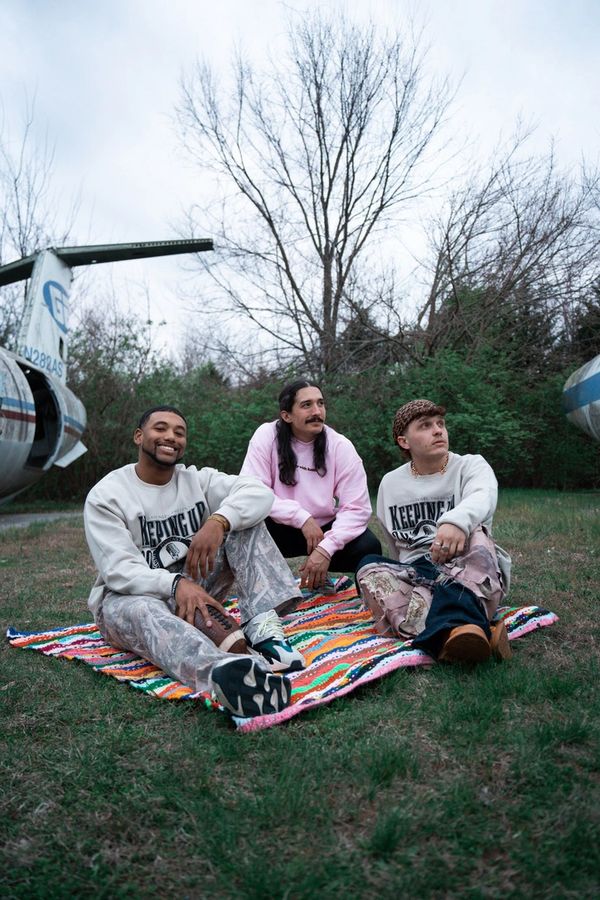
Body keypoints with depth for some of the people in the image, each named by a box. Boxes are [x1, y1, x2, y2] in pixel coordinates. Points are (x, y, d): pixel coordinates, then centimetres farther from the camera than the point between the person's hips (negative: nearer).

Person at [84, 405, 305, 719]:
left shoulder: (197, 480, 2)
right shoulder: (106, 495, -8)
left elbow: (259, 491, -15)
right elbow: (119, 571, -20)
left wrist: (218, 521, -35)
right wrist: (175, 584, -39)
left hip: (194, 588, 4)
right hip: (129, 596, -3)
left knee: (241, 518, -13)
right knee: (144, 612, -41)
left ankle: (262, 627, -33)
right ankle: (221, 670, -74)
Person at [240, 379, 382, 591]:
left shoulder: (340, 446, -13)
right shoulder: (267, 436, -14)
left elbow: (357, 507, -17)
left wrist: (326, 548, -31)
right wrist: (301, 517, -27)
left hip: (325, 529, 2)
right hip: (279, 529, -1)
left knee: (369, 547, -22)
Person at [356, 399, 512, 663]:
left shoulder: (470, 465, 1)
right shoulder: (390, 483, 12)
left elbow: (483, 497, -24)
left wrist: (456, 520, -45)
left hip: (472, 575, -2)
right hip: (414, 575, 2)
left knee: (474, 533, -31)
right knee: (369, 567, -26)